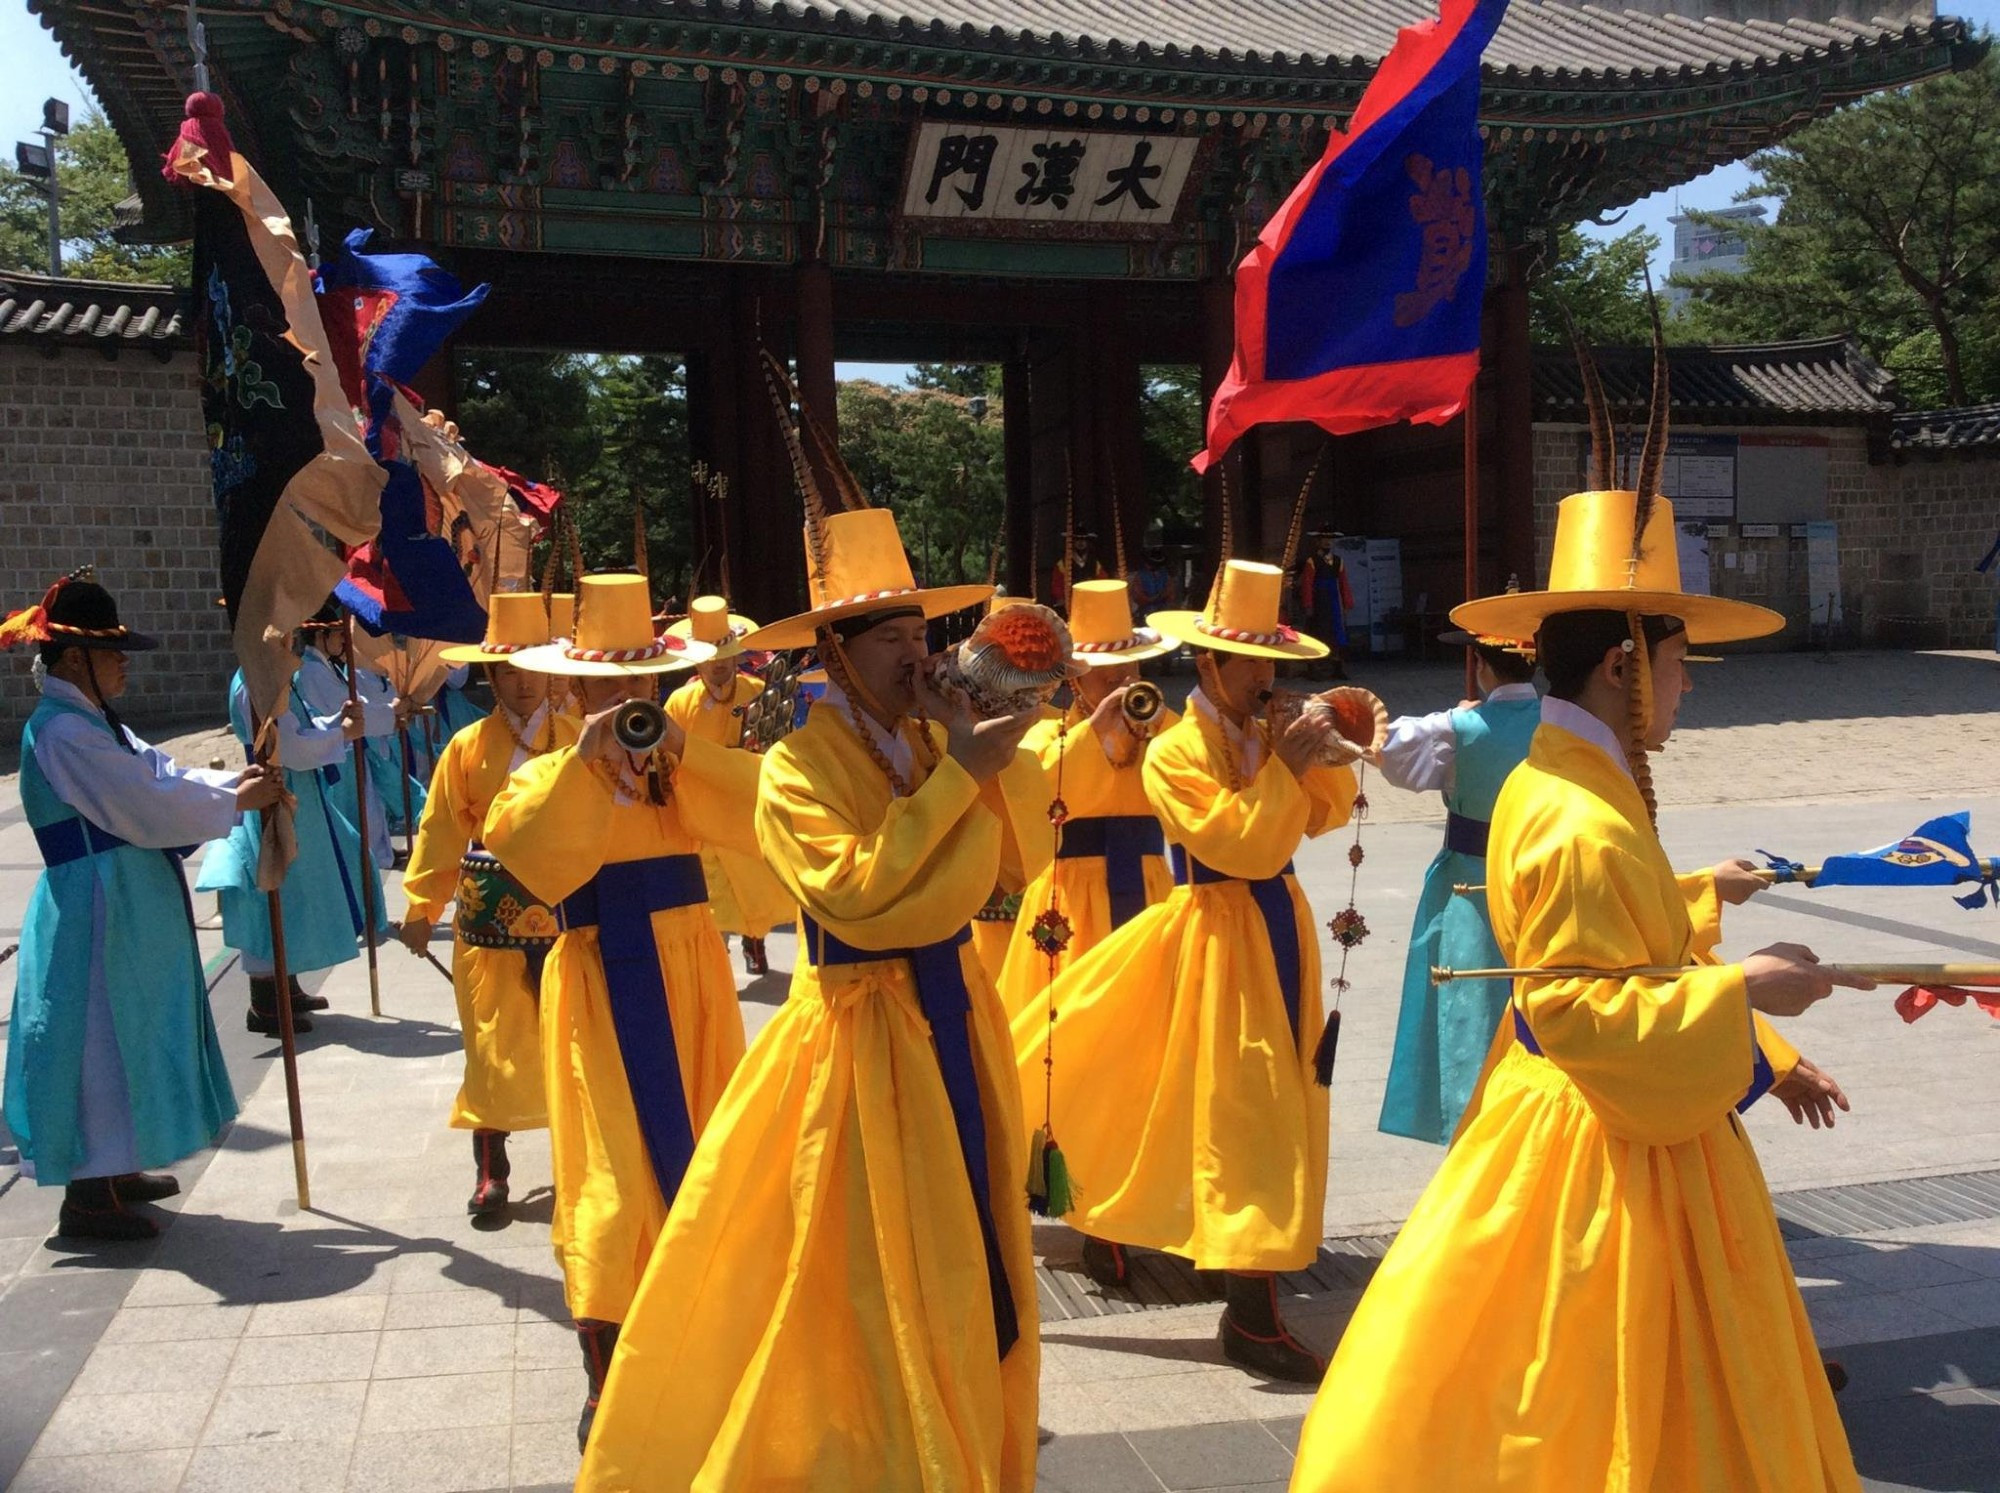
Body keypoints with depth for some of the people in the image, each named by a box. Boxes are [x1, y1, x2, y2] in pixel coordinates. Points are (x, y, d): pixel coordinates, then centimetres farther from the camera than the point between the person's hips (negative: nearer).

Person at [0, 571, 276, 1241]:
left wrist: (236, 783, -2)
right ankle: (86, 1195, 5)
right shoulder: (63, 732, -19)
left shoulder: (91, 722, 14)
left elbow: (162, 774, 11)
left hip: (128, 908, 10)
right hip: (99, 912, -10)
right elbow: (149, 806, -21)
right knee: (102, 1042, -4)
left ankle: (111, 1169, 31)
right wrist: (235, 802, -13)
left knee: (130, 1034, 18)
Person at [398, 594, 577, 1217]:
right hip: (490, 910, 0)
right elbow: (441, 830, 6)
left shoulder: (578, 739, 2)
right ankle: (491, 1171, 13)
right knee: (493, 1042, 4)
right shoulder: (468, 746, 3)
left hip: (566, 905, 0)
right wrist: (421, 906, 4)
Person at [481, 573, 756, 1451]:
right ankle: (604, 1387, 5)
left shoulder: (689, 767, 9)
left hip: (691, 981, 4)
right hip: (604, 991, -4)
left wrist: (681, 755, -20)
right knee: (615, 1180, -5)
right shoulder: (550, 777, 0)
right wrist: (586, 762, -26)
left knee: (702, 1158, 12)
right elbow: (525, 857, -21)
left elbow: (759, 814, -10)